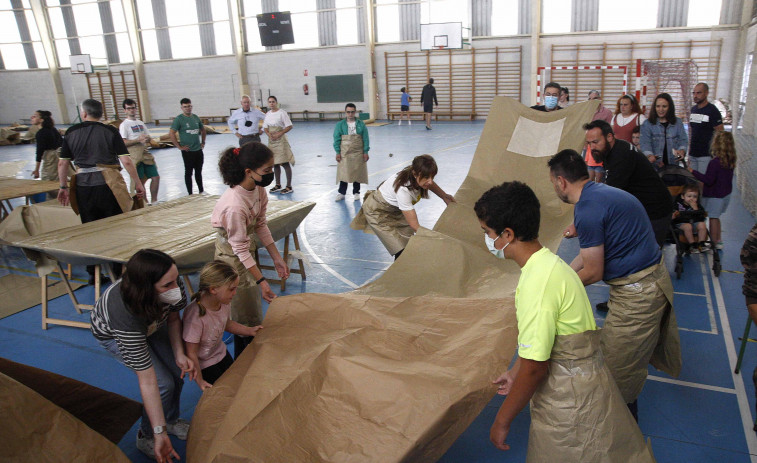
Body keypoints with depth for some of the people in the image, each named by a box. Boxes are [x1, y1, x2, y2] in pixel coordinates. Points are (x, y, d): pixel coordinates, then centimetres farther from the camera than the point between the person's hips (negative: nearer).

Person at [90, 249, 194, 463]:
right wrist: (159, 434, -36)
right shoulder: (125, 314, -46)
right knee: (164, 383, -13)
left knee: (178, 371, 1)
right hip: (113, 333, -5)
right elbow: (147, 382, -40)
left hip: (151, 322, 5)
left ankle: (171, 420, 30)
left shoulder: (172, 283, -35)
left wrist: (179, 354, -25)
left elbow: (173, 318, -11)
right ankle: (146, 437, 14)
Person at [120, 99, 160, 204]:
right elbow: (123, 143, -12)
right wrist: (138, 140, -19)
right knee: (140, 181, -6)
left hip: (145, 153, 7)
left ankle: (154, 201, 17)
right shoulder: (124, 125, -3)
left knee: (156, 177, 5)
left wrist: (146, 139, -3)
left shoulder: (140, 123, 18)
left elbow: (148, 137, 21)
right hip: (134, 156, -6)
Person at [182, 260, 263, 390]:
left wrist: (249, 330, -1)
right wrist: (200, 381, -21)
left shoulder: (223, 303, -17)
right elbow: (191, 353, -27)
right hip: (203, 364, -6)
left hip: (221, 353, 6)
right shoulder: (195, 317, -37)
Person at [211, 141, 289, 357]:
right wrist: (261, 281, -25)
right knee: (245, 316, 8)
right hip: (233, 258, -8)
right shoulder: (235, 206, -36)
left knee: (252, 305, 22)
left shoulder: (258, 188, -13)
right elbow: (240, 248, -28)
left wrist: (276, 258, 1)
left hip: (247, 249, 8)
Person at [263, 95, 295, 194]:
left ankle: (289, 186, -3)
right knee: (275, 163, 11)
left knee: (285, 163, -7)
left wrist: (279, 134, -19)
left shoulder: (282, 113, -8)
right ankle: (278, 185, 22)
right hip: (271, 141, 7)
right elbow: (265, 127, 16)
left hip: (281, 140, -7)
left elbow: (289, 126, -12)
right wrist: (269, 134, -5)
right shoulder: (268, 114, 12)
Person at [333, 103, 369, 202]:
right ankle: (341, 193, 13)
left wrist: (365, 152, -4)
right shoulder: (340, 124, 0)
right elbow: (336, 139, 1)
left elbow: (365, 139, 1)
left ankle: (356, 192, 21)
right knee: (344, 173, 2)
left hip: (358, 153, 1)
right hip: (344, 153, -1)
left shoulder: (361, 124, 0)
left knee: (357, 173, 7)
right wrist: (337, 152, -5)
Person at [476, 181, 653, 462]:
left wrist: (502, 421, -12)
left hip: (570, 401, -9)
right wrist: (515, 373, 24)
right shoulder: (549, 262, 3)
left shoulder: (537, 283, -27)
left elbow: (534, 367, -24)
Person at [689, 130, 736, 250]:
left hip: (714, 195, -8)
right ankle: (719, 240, 31)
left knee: (713, 218, 4)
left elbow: (708, 180, -24)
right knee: (716, 217, 20)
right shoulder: (731, 160, -1)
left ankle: (714, 243, 12)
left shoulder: (714, 162, -25)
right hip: (726, 193, 8)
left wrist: (693, 172, -20)